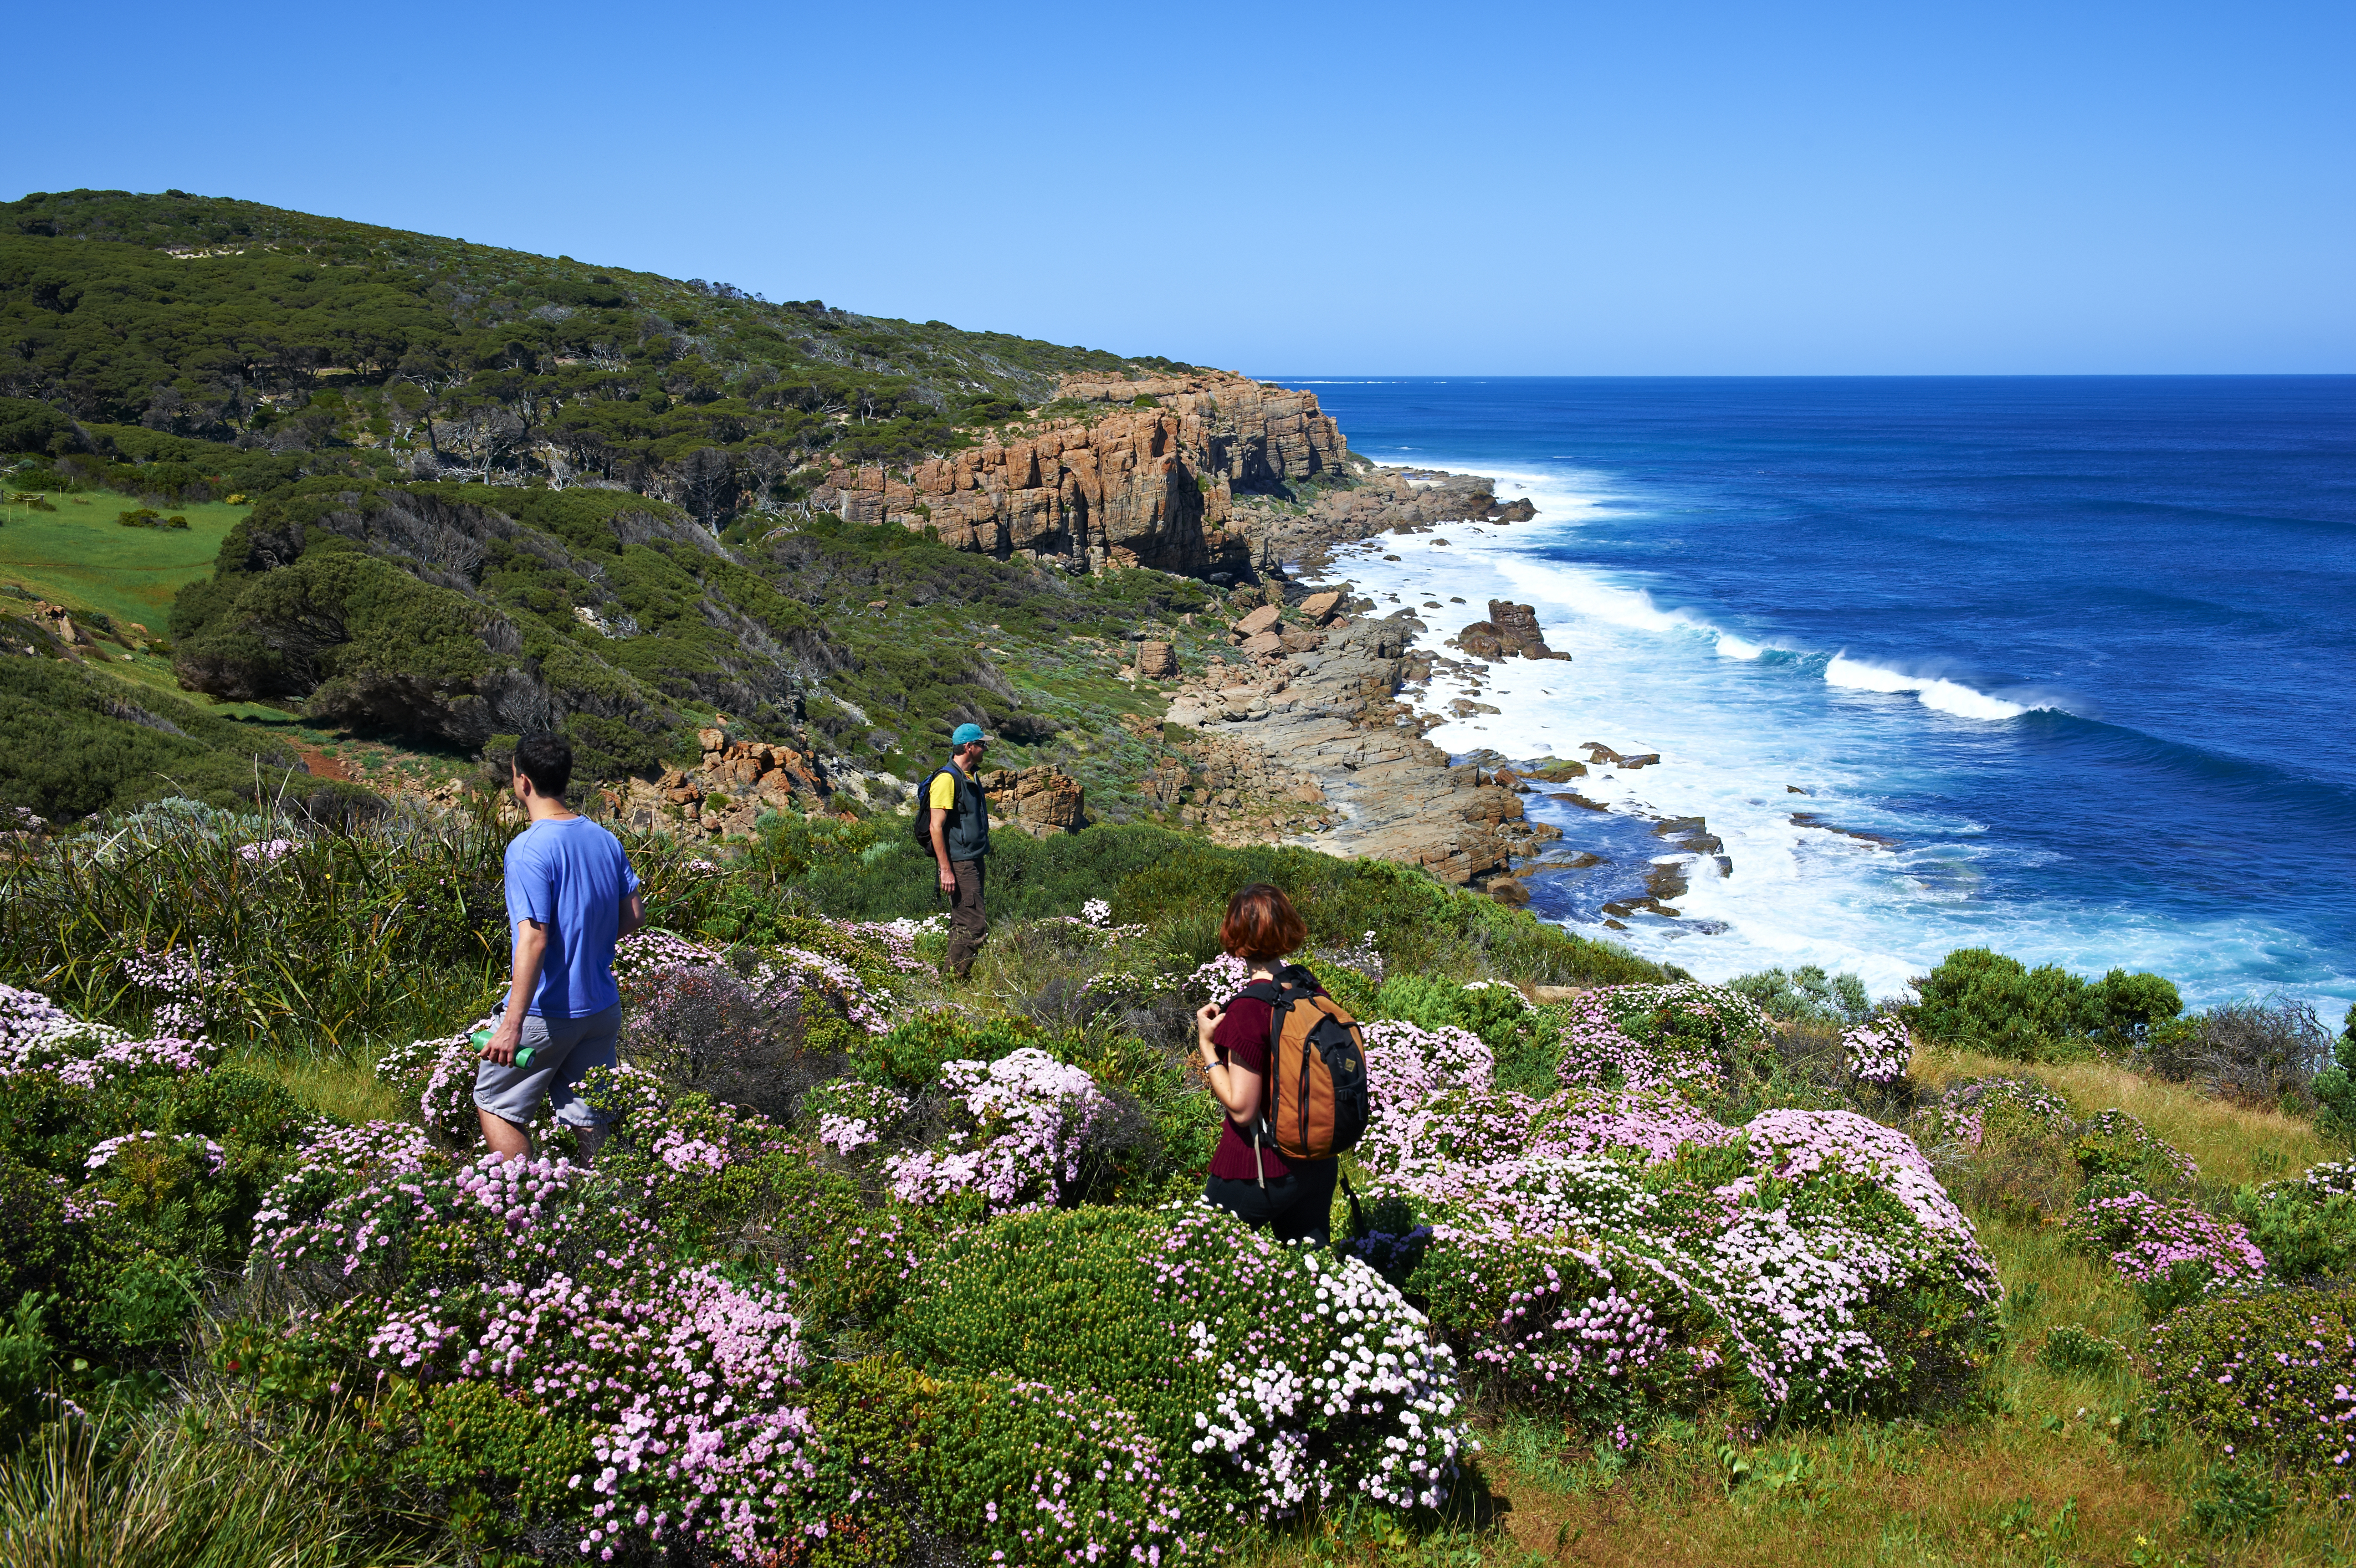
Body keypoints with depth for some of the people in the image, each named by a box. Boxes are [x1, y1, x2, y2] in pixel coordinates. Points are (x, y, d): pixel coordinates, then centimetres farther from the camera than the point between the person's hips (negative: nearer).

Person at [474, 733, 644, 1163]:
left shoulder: (528, 849, -18)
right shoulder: (604, 839, 4)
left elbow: (534, 939, -24)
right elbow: (634, 915, 9)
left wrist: (512, 1025, -25)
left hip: (546, 1013, -6)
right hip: (603, 1007, 7)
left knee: (494, 1103, 11)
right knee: (589, 1116, 13)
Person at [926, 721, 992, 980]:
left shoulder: (971, 777, 17)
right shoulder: (947, 778, -14)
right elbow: (936, 827, -17)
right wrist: (946, 870, -21)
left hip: (974, 861, 10)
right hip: (958, 864, -10)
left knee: (963, 924, 12)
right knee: (974, 925, -13)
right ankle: (956, 979, -7)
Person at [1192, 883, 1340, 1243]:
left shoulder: (1247, 1011, -23)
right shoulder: (1311, 989, -1)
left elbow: (1242, 1109, -20)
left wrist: (1206, 1044, -12)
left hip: (1261, 1174, -7)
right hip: (1320, 1166, 7)